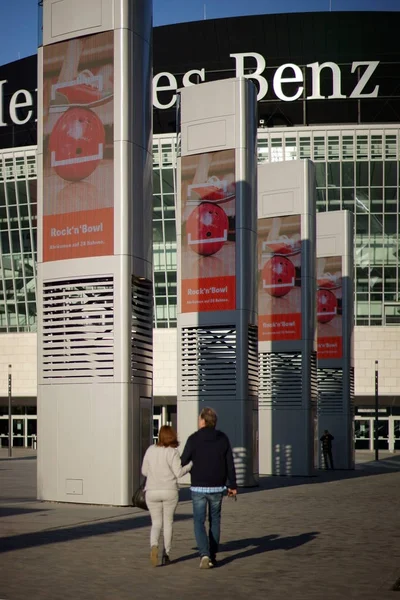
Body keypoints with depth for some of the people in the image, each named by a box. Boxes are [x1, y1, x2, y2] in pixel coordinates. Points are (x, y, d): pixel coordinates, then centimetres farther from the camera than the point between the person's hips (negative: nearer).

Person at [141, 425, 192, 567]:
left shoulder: (150, 450, 1)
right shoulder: (172, 452, -9)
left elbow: (144, 471, 8)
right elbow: (179, 472, -12)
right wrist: (192, 463, 0)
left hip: (152, 492, 2)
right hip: (169, 492, -2)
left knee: (156, 523, 8)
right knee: (168, 523, 13)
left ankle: (154, 546, -20)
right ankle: (166, 555, 13)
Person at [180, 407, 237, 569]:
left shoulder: (194, 439, -10)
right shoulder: (223, 439, 1)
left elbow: (183, 462, -6)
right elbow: (230, 464, 2)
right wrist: (233, 485, 9)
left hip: (198, 488, -3)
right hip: (217, 488, 3)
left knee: (199, 522, 3)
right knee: (215, 521, 17)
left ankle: (204, 554, -16)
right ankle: (213, 556, 19)